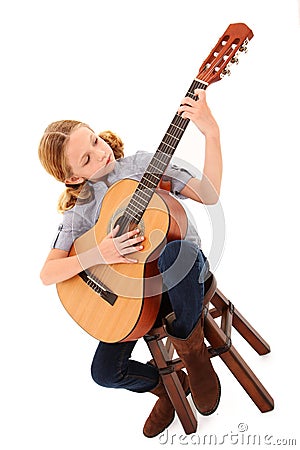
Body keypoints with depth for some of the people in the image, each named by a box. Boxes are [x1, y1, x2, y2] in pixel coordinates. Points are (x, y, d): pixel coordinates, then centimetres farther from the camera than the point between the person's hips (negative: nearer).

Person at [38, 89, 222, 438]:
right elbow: (47, 274, -9)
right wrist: (98, 254, -25)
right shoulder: (79, 210, -2)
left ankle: (190, 343, -12)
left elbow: (209, 195, -14)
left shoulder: (142, 164, -5)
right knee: (105, 373, -4)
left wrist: (211, 132, -25)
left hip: (181, 267, -2)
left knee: (175, 251, -40)